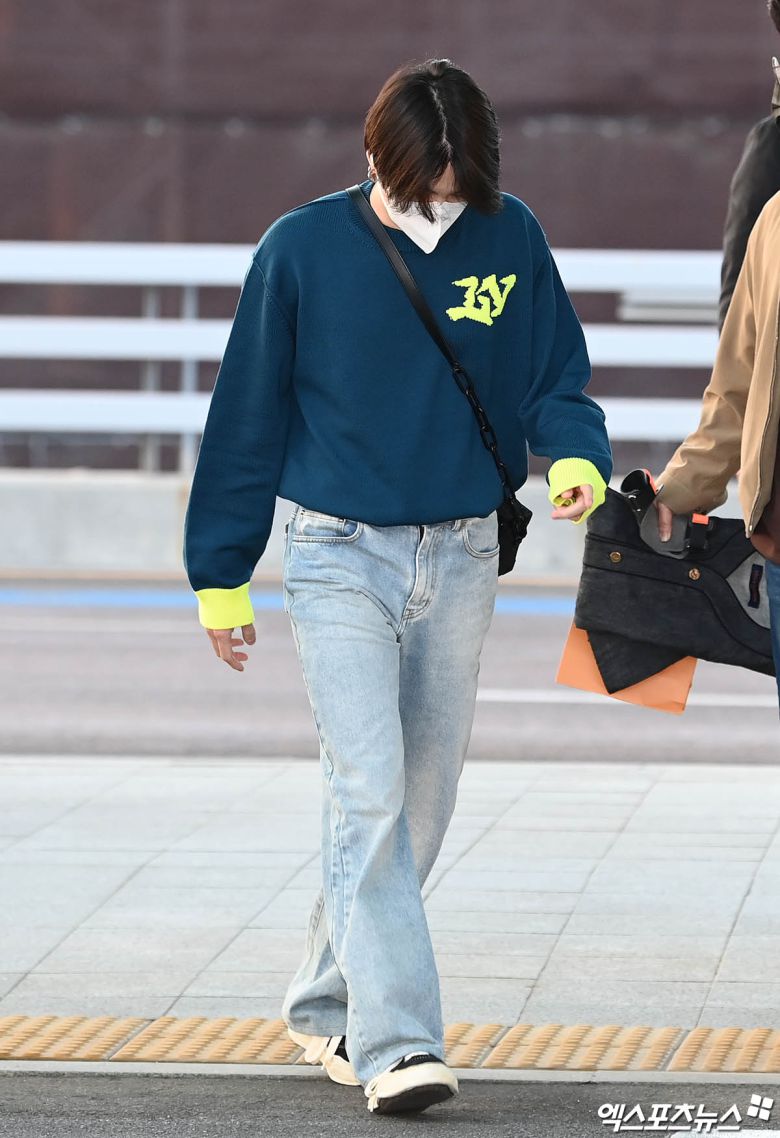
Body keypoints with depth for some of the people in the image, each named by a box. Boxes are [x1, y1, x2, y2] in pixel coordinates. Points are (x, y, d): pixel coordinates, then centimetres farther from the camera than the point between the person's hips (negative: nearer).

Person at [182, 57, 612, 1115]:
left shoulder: (512, 240, -1)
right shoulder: (303, 249, -8)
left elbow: (556, 379, 7)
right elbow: (247, 416, 0)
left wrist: (576, 457, -17)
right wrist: (221, 574, 2)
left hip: (462, 561, 4)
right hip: (341, 559, -3)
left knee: (423, 799, 10)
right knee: (369, 790, -16)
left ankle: (326, 1005, 27)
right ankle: (394, 1040, -19)